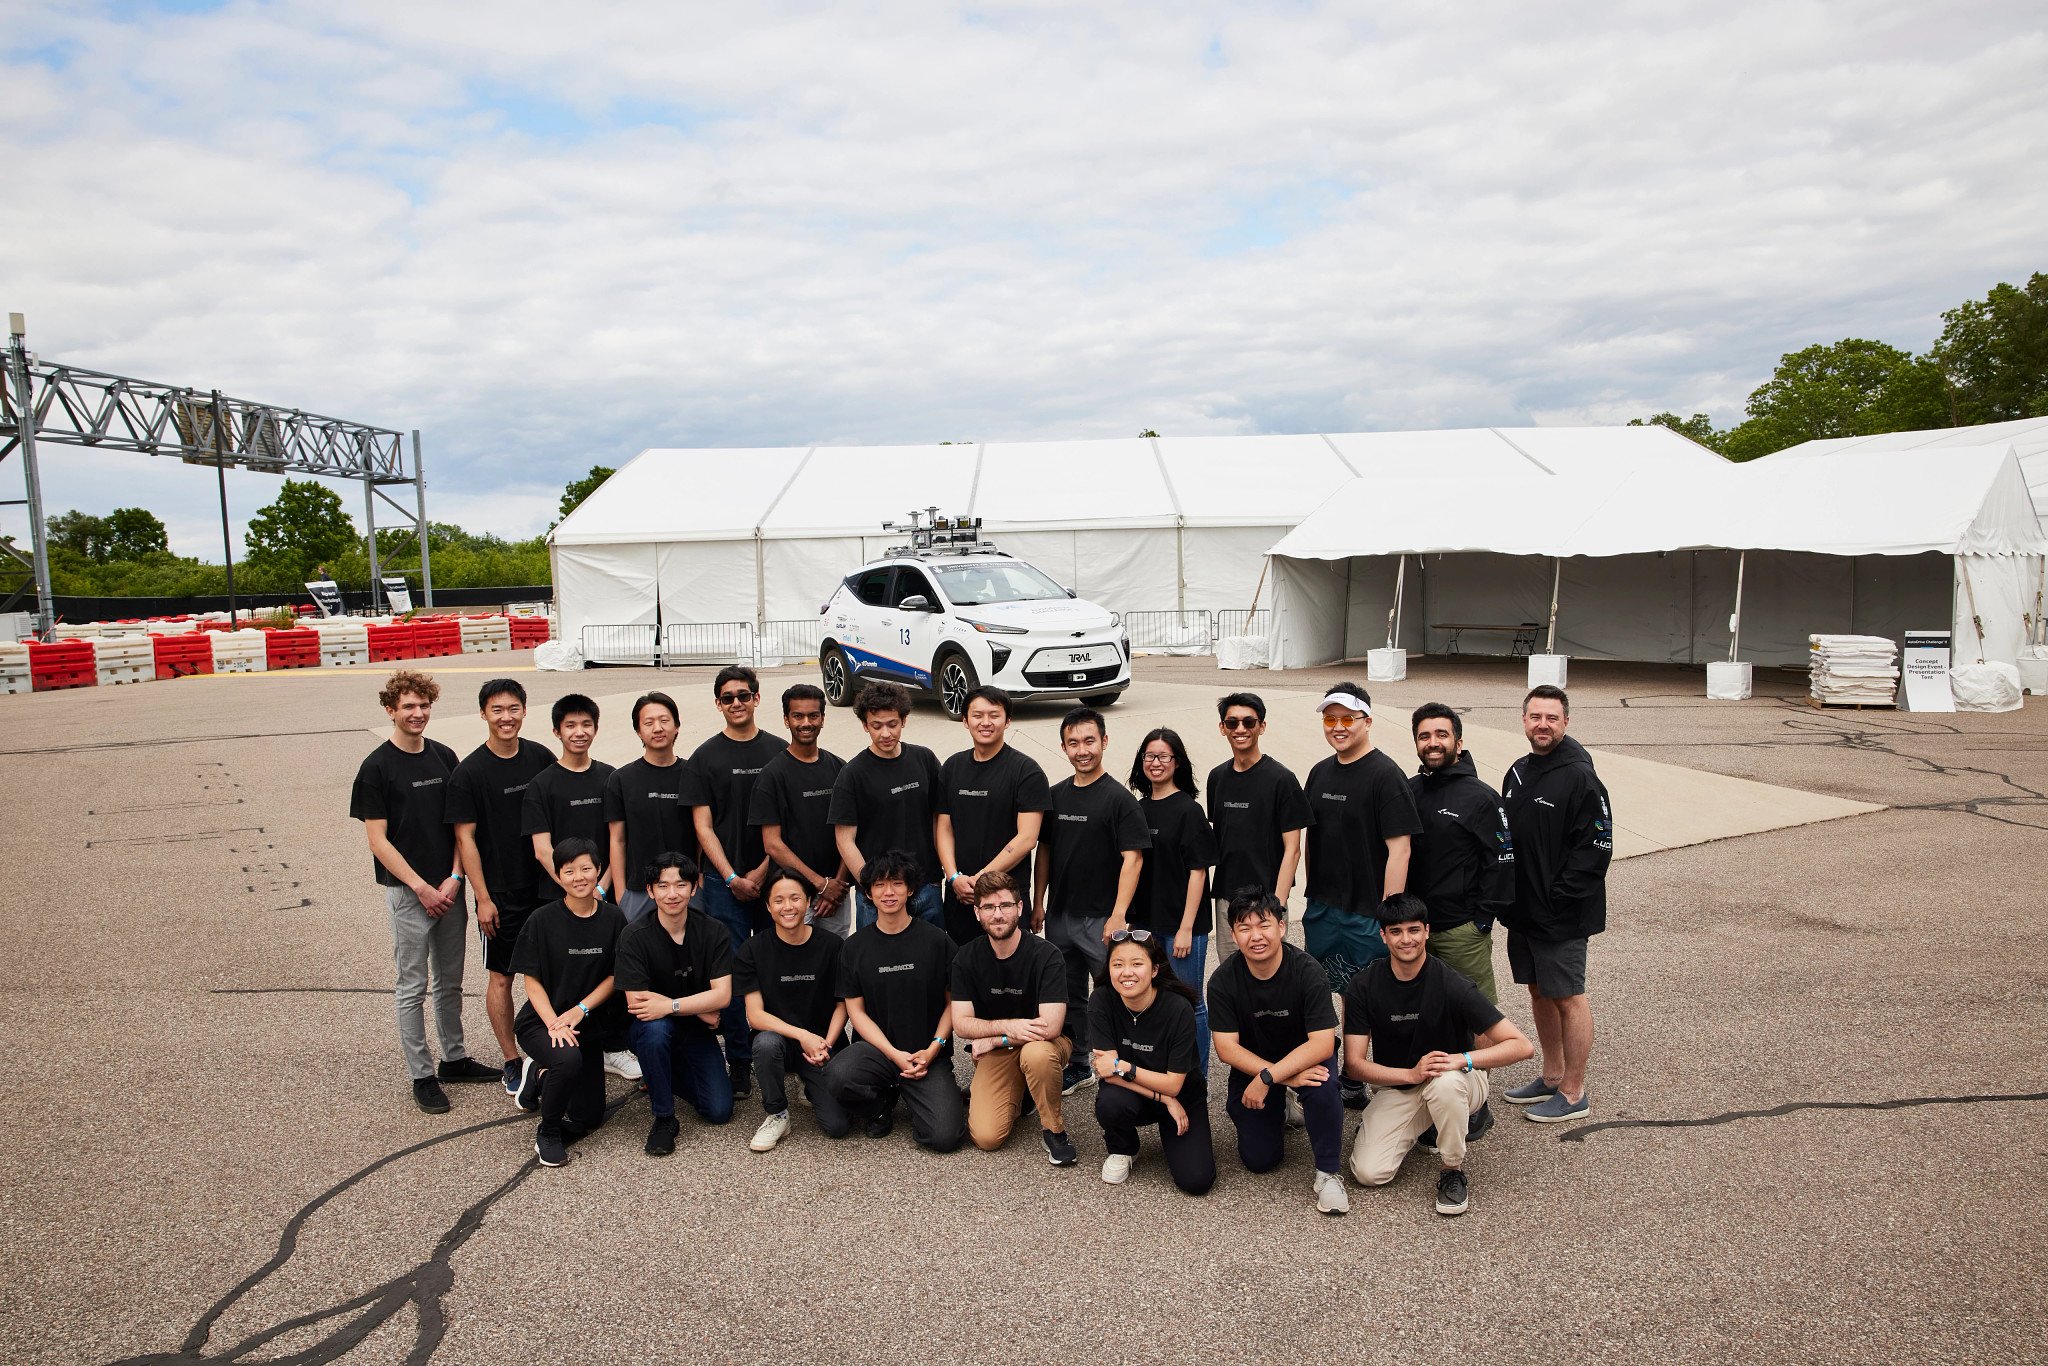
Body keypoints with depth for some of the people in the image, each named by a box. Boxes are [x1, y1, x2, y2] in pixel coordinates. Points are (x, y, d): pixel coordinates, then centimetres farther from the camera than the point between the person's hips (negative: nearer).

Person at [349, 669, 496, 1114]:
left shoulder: (445, 757, 6)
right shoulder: (377, 767, -9)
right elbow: (378, 841, -10)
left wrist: (454, 878, -3)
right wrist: (421, 887, -13)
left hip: (449, 888, 5)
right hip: (407, 891, -5)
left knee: (450, 981, 15)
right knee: (412, 987, 4)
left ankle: (454, 1059, 29)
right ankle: (422, 1075, 14)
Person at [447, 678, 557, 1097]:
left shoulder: (541, 757, 1)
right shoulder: (468, 772, -10)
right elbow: (465, 838, -9)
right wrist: (483, 898, -11)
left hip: (545, 885, 4)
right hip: (500, 893, -4)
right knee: (501, 976, 6)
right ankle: (511, 1062, 18)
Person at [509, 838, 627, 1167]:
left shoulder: (613, 918, -3)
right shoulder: (542, 920, -9)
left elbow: (615, 976, 0)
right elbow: (532, 981, -8)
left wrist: (580, 1010, -15)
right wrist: (554, 1023, -22)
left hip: (590, 1024, 4)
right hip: (541, 1022, -4)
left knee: (588, 1117, 4)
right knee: (568, 1059, -38)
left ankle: (539, 1074, 32)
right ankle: (548, 1134, -10)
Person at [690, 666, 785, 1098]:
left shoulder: (779, 752, 6)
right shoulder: (706, 757, 3)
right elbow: (703, 826, 1)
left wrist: (762, 872, -5)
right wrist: (733, 878, -8)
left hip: (772, 877, 1)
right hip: (725, 879, -1)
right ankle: (739, 1061, 6)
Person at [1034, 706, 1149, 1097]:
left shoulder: (1119, 799, -10)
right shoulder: (1056, 795, 8)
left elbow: (1133, 858, -15)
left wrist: (1118, 915, -20)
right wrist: (1038, 902, 10)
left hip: (1100, 918, -6)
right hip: (1059, 915, 6)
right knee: (1069, 995, 16)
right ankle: (1077, 1067, 30)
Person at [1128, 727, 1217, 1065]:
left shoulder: (1188, 810, -10)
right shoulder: (1139, 809, 8)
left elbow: (1198, 871, -12)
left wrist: (1186, 927, -16)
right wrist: (1129, 917, 10)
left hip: (1181, 924, -6)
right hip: (1145, 922, 6)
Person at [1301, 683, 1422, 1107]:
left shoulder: (1385, 775, -12)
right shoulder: (1320, 772, 9)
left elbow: (1399, 848, -16)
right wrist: (1312, 901, 14)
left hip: (1368, 915, -7)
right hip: (1322, 910, 7)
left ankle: (1356, 1086, 17)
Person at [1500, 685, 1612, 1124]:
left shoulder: (1580, 778, -15)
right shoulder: (1518, 772, 9)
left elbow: (1596, 849, -18)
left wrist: (1558, 899, -18)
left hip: (1562, 917, -8)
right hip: (1522, 910, 8)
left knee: (1568, 998, 2)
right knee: (1539, 992, 17)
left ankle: (1574, 1094, 14)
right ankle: (1552, 1077, 31)